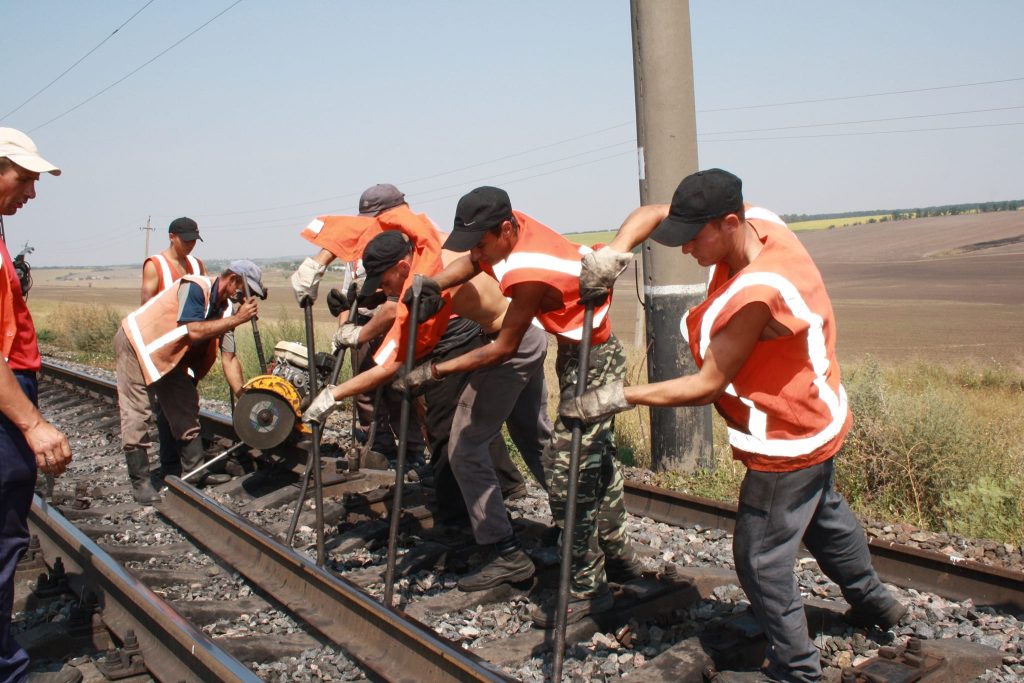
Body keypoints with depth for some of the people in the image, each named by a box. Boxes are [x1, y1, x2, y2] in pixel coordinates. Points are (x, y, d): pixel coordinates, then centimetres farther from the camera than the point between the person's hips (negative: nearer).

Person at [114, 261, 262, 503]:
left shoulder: (225, 309, -1)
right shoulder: (195, 287, -24)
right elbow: (194, 331, -36)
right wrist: (237, 319, -34)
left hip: (168, 356, 9)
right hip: (136, 344, -9)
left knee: (186, 408, 8)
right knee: (136, 415, -7)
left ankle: (195, 470, 15)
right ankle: (140, 482, -1)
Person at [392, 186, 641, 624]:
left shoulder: (528, 274, -29)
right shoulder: (515, 228, -6)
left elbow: (503, 349, -21)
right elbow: (472, 263, 9)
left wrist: (435, 371, -18)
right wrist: (434, 283, -11)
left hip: (591, 361, -10)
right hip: (585, 350, 10)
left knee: (566, 471, -9)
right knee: (596, 459, 19)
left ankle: (586, 589, 1)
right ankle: (616, 554, 34)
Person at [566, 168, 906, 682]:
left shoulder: (756, 294, -36)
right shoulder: (758, 220, -10)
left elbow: (708, 385, -28)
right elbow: (650, 214, -4)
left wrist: (618, 398, -28)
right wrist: (616, 251, -24)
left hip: (788, 440, -10)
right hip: (818, 417, 10)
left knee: (760, 556, 3)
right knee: (823, 514, 31)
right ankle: (873, 601, 54)